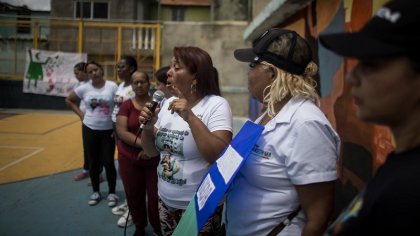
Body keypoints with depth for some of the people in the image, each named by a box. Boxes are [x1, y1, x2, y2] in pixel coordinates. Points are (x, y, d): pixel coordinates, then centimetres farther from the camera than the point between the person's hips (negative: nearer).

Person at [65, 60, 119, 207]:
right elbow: (68, 100, 12)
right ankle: (95, 192, 28)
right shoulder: (84, 88, -2)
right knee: (93, 162, 12)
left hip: (108, 130, -2)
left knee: (108, 162, 2)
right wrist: (80, 114, 3)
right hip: (90, 129, 2)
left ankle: (112, 193, 18)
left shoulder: (112, 86, -9)